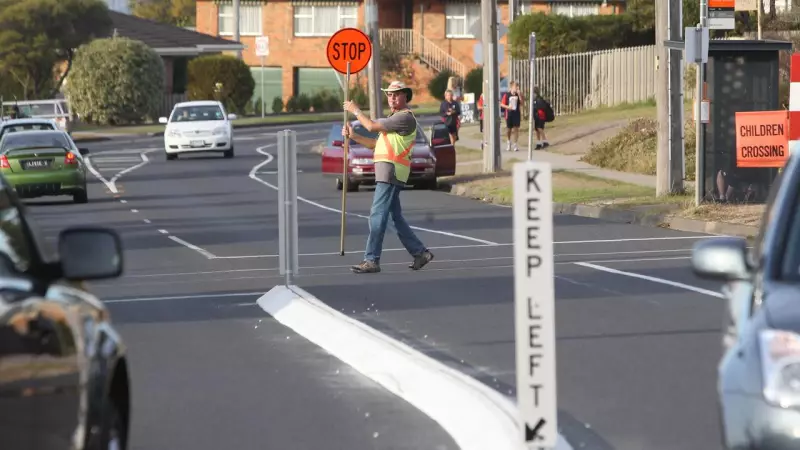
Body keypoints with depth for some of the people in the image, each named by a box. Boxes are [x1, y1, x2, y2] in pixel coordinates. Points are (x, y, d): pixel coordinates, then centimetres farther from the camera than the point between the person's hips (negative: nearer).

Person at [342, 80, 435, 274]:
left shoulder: (405, 117, -9)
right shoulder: (395, 118, 25)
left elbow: (372, 126, -14)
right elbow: (376, 144, 24)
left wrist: (355, 111, 0)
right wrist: (353, 136, 13)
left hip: (391, 171, -11)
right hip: (386, 172, 11)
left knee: (377, 215, -13)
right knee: (395, 216, 13)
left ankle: (371, 260, -15)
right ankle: (420, 252, 18)